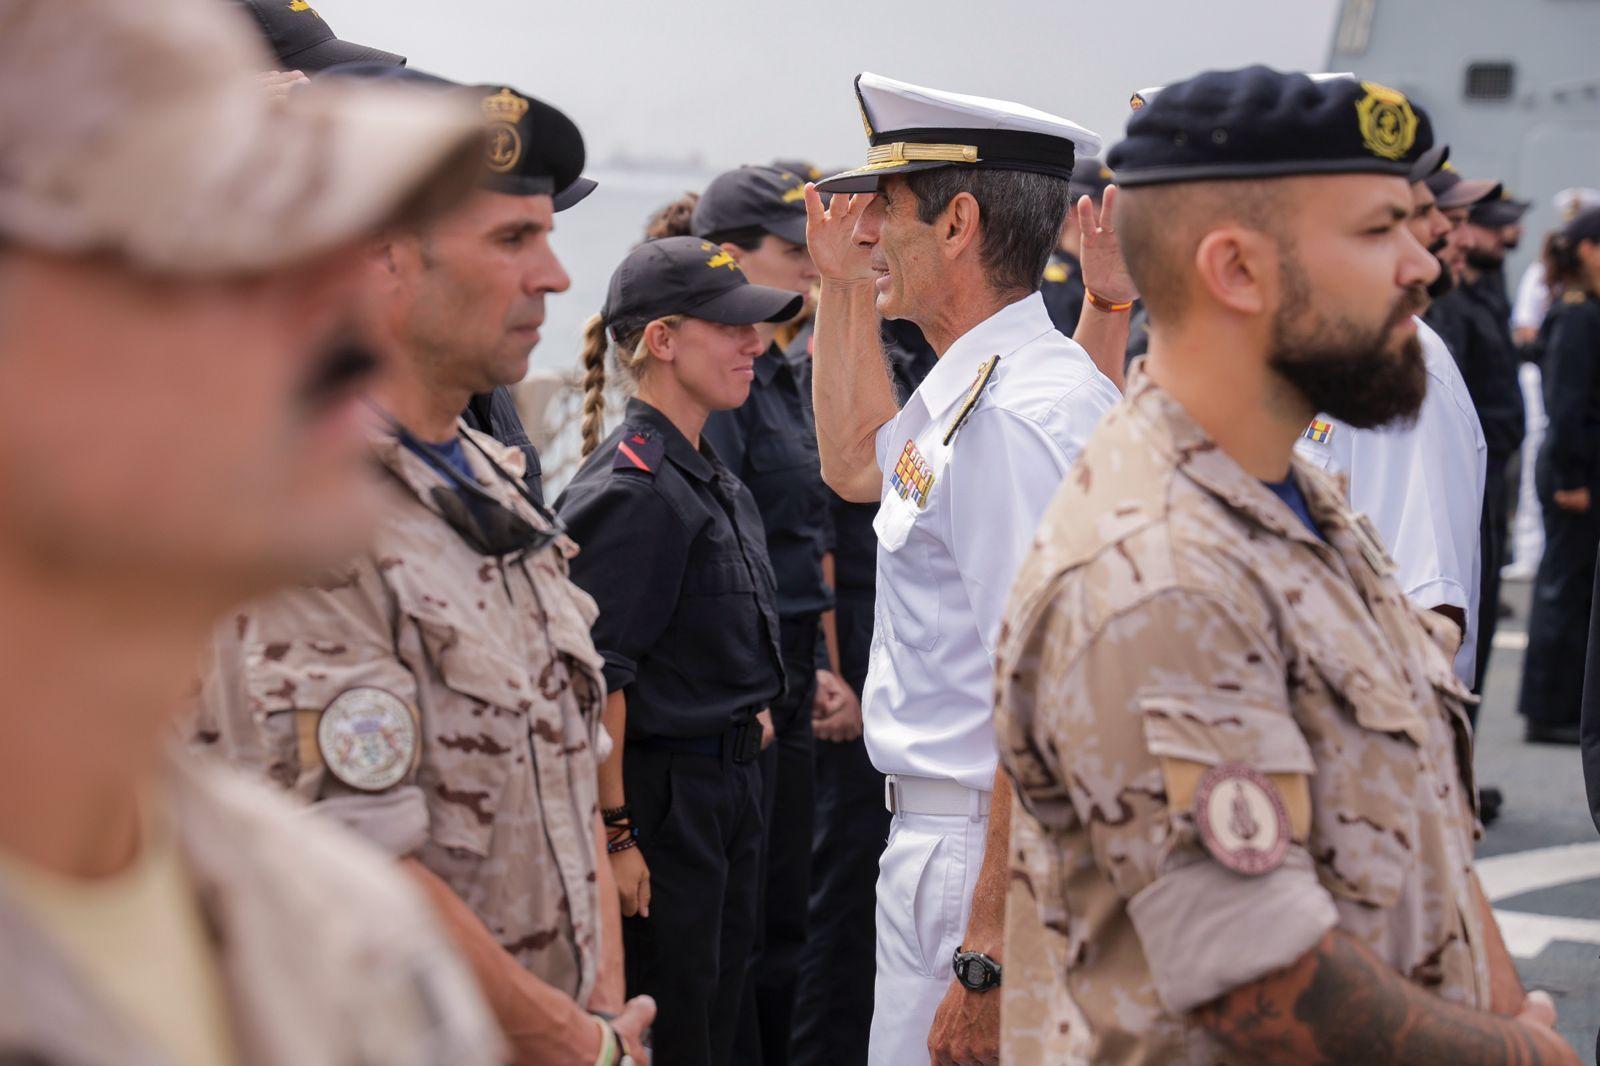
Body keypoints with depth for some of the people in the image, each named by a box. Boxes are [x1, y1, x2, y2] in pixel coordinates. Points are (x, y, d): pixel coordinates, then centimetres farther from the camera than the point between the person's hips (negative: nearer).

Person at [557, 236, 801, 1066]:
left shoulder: (711, 477, 12)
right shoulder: (629, 490, -17)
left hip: (728, 789, 9)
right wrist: (613, 834, -22)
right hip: (660, 799, -9)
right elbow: (596, 679, -20)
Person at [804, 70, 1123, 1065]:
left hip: (986, 862, -10)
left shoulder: (1017, 417, -20)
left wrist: (989, 962, -26)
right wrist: (846, 286, 31)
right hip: (953, 841, 11)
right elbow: (858, 462, 37)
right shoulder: (978, 391, 13)